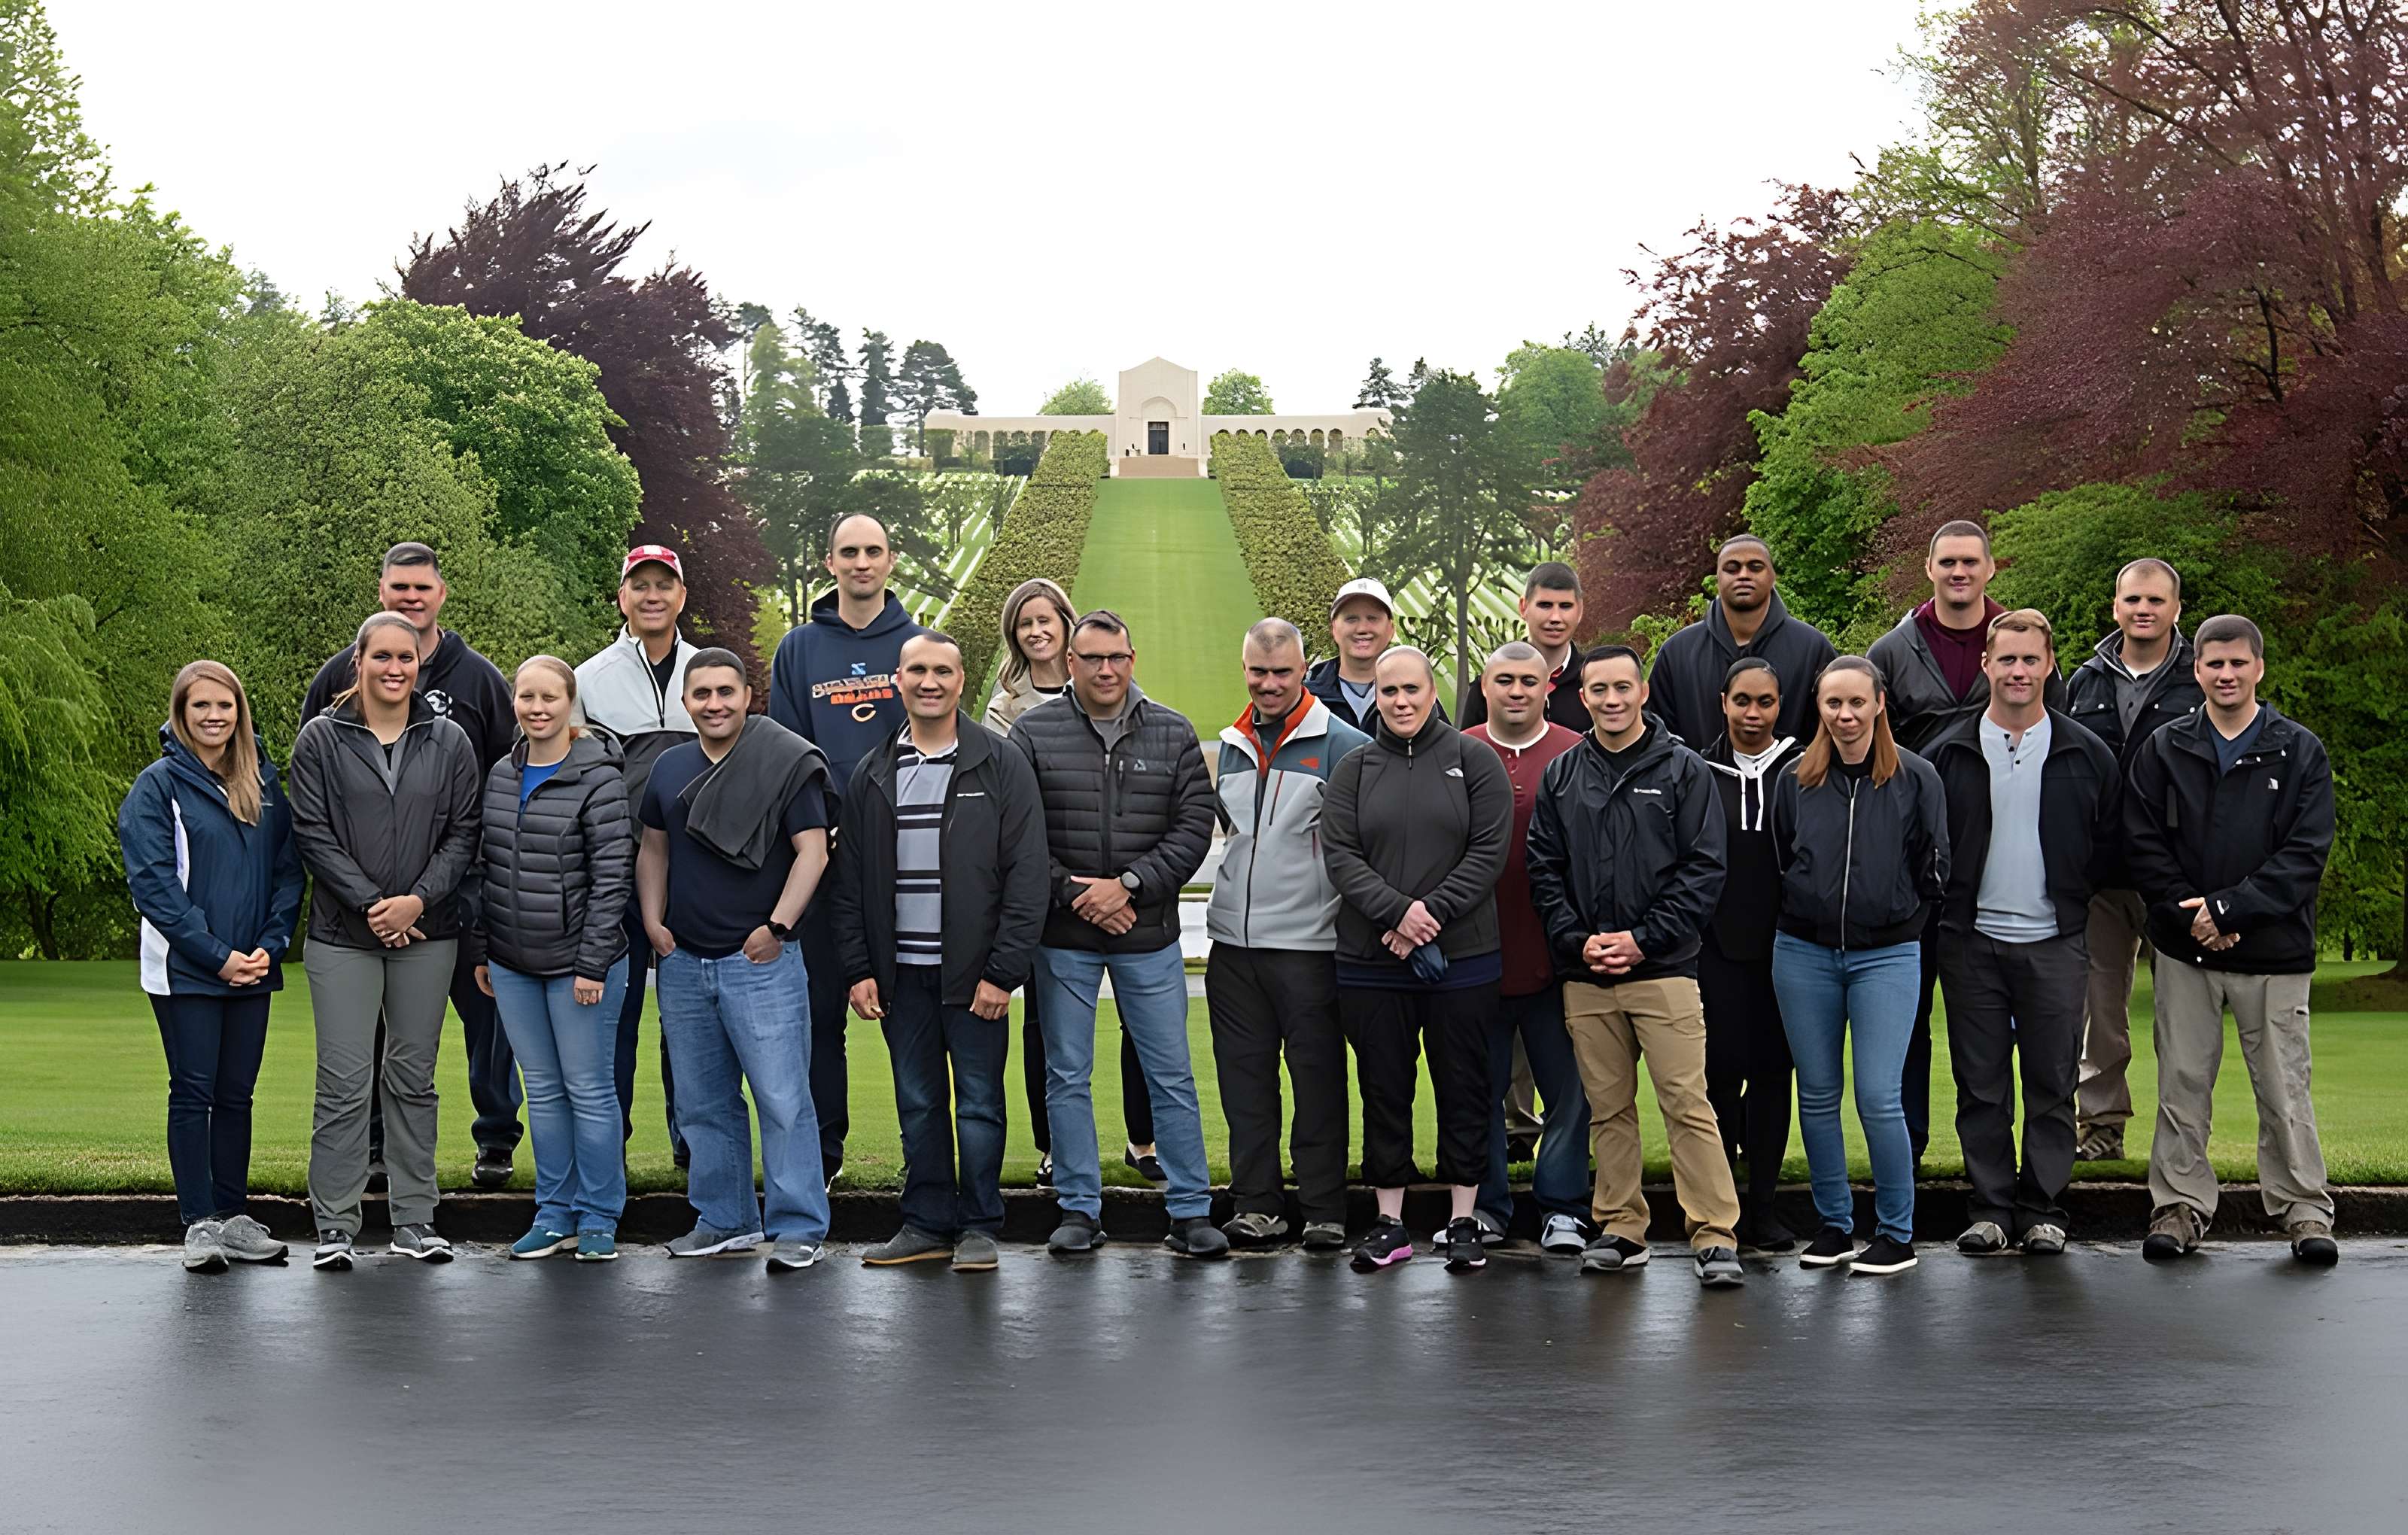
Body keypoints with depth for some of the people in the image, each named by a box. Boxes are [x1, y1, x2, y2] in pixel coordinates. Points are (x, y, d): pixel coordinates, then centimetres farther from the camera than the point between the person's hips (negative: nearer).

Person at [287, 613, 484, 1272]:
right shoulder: (321, 739, 0)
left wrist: (418, 900, -10)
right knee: (344, 1081, -3)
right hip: (343, 933, -2)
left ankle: (414, 1218, 16)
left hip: (427, 933, 2)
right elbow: (313, 833, -4)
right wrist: (369, 904, -12)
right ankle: (335, 1225, 4)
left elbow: (463, 834, 3)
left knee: (414, 1077, 9)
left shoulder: (450, 741, 6)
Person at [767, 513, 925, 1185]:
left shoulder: (919, 644, 6)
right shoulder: (799, 650, 9)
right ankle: (822, 1149, 12)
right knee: (821, 1006, 4)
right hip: (823, 854, 1)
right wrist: (826, 825, -8)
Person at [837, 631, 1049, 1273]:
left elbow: (1026, 876, -7)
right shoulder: (873, 775, 9)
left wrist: (1003, 971, -12)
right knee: (917, 1104, 9)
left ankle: (978, 1227, 11)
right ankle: (928, 1222, 18)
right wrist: (858, 969, 3)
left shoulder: (1001, 765, -3)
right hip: (900, 973, 4)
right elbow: (850, 882, 12)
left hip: (974, 972, -4)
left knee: (979, 1102, 2)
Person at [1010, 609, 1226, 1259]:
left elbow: (1195, 824, -3)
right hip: (1063, 937, 0)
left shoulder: (1172, 734, 3)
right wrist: (1072, 895, -12)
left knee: (1171, 1075, 3)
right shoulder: (1034, 733, -1)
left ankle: (1191, 1211, 10)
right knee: (1066, 1076, 6)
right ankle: (1079, 1210, 16)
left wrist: (1128, 885, -12)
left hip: (1149, 936, 0)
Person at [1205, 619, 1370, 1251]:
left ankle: (1324, 1210, 6)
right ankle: (1255, 1204, 16)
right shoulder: (1233, 745, 13)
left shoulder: (1341, 745, -6)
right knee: (1245, 1078, 9)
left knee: (1318, 1079, 0)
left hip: (1309, 943, -6)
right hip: (1234, 942, 6)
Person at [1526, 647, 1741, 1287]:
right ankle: (1620, 1230, 17)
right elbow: (1544, 870, 10)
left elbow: (1704, 869, -3)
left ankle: (1715, 1236, -7)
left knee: (1688, 1104, -9)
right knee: (1608, 1108, 8)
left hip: (1662, 970, -4)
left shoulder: (1683, 770, 2)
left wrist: (1644, 939, -10)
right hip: (1585, 977, 4)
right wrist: (1578, 941, -4)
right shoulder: (1561, 777, 12)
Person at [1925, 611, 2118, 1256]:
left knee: (2052, 1084, 2)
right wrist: (1948, 906, 3)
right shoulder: (1949, 753, 3)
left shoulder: (2087, 756, 4)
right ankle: (1990, 1208, 11)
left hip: (2054, 943, 0)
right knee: (1981, 1084, 4)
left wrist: (2071, 903, 5)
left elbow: (2109, 842, 11)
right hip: (1971, 941, 0)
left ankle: (2043, 1210, 11)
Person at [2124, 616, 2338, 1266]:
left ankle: (2305, 1208, 12)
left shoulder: (2300, 753, 2)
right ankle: (2180, 1206, 14)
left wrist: (2226, 907, -14)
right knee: (2183, 1085, 6)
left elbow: (2306, 854, -6)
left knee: (2284, 1086, 2)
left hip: (2275, 953, -2)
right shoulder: (2163, 751, 6)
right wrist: (2188, 914, -13)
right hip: (2184, 950, 2)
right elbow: (2142, 844, 1)